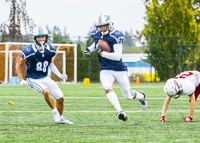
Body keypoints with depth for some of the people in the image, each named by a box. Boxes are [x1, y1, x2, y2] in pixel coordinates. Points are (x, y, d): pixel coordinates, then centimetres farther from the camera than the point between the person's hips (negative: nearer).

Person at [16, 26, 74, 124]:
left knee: (60, 98, 4)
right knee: (46, 91, -33)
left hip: (45, 78, 6)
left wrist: (60, 75, 3)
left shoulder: (50, 50, -5)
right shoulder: (29, 51, -21)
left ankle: (60, 118, 28)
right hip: (33, 79, -6)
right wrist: (21, 80, -16)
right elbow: (18, 65, -9)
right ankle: (55, 112, -11)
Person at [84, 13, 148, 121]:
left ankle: (141, 96, 43)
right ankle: (120, 112, -33)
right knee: (107, 88, -29)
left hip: (119, 70, -4)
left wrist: (102, 53, -30)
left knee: (128, 96, 7)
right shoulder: (95, 34, 1)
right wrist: (90, 49, 8)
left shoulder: (116, 36, -19)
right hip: (105, 70, 4)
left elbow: (118, 56, -24)